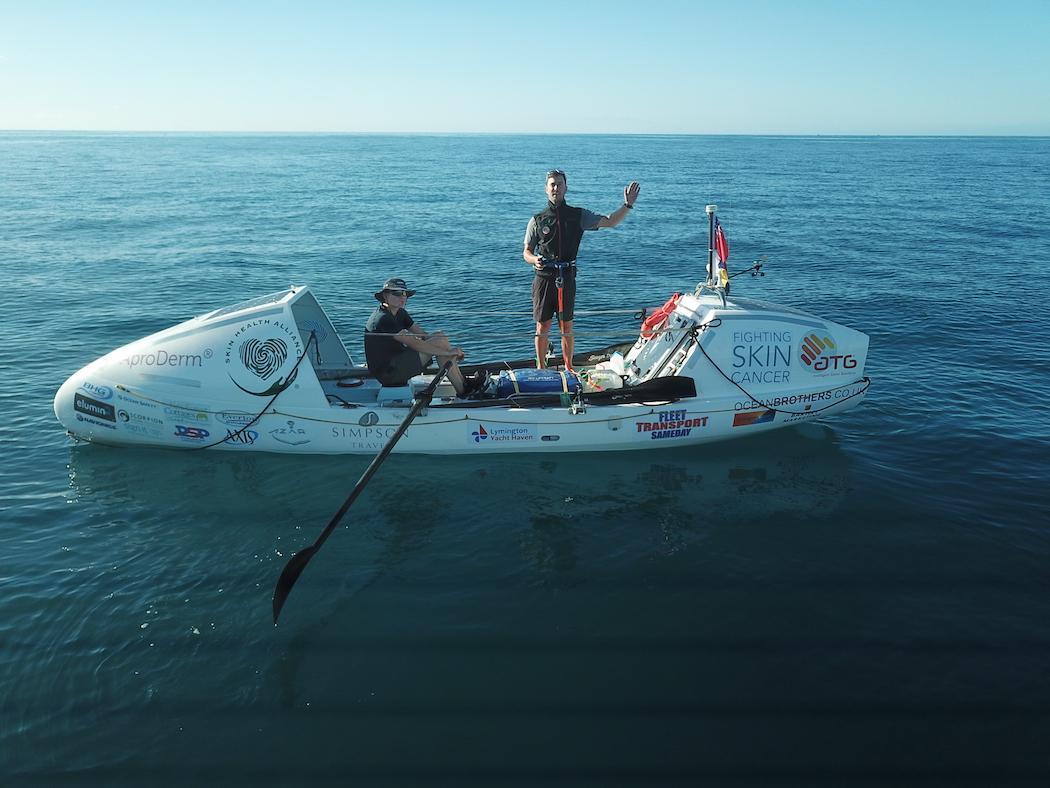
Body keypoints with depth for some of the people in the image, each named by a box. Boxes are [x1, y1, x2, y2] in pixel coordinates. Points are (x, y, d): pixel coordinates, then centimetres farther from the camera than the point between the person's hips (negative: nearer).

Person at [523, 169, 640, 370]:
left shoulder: (578, 215, 7)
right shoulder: (537, 220, 5)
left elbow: (609, 222, 2)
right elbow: (526, 252, 8)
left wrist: (628, 205, -10)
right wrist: (535, 260, -14)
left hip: (566, 278, 1)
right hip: (544, 278, -1)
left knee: (567, 327, 8)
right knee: (543, 327, 4)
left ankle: (568, 367, 18)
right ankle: (540, 368, 15)